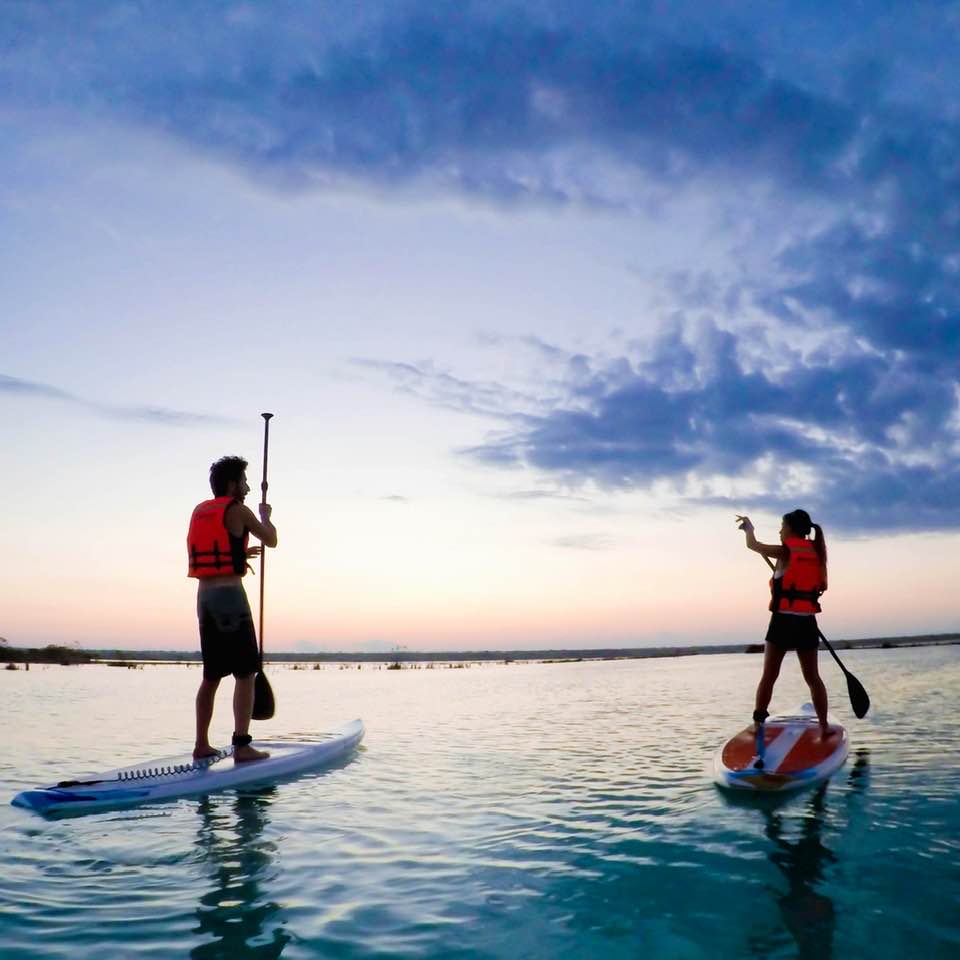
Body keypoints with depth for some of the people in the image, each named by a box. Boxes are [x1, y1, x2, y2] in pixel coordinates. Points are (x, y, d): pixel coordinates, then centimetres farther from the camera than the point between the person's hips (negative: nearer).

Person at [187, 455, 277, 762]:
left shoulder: (199, 512, 15)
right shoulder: (237, 510, -6)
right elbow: (271, 540, 6)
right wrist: (265, 515, 24)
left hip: (204, 596, 8)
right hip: (230, 595, -8)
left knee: (211, 675, 14)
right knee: (246, 674, -5)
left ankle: (201, 745, 18)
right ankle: (242, 745, -9)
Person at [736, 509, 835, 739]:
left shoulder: (785, 552, -7)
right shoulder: (816, 553, 6)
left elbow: (752, 545, 5)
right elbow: (822, 585, 15)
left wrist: (749, 527, 23)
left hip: (783, 620, -4)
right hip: (807, 622, 4)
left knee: (769, 676, 3)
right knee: (813, 677, 12)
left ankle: (758, 724, 2)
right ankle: (824, 726, 13)